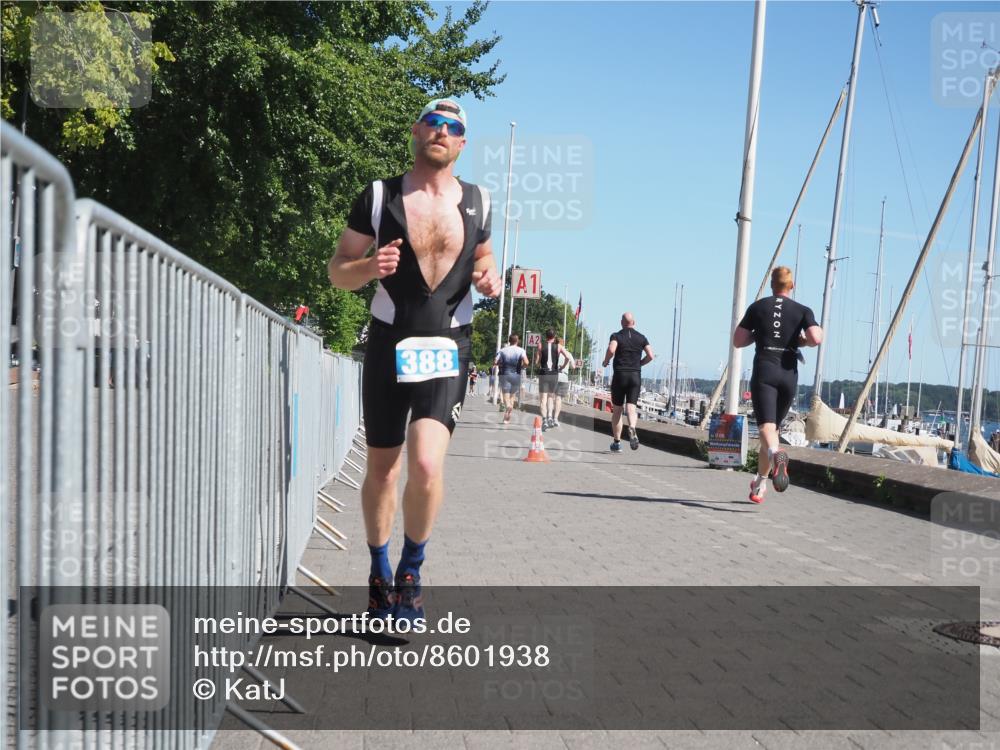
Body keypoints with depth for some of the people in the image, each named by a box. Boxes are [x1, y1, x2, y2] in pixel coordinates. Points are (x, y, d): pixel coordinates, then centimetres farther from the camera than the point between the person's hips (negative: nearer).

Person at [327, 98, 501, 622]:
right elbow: (338, 270, 4)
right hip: (389, 343, 0)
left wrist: (489, 277, 1)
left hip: (447, 348, 0)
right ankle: (380, 574, 30)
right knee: (382, 467, 8)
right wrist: (370, 267, -19)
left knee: (427, 464, -18)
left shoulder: (477, 203, 6)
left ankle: (410, 572, 6)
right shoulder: (378, 197, 0)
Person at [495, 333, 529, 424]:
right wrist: (521, 367, 6)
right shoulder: (521, 351, 0)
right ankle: (507, 418, 14)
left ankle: (507, 405, -38)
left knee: (506, 395, -3)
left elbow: (495, 362, -2)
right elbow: (526, 363, -14)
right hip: (516, 375, 0)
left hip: (504, 374, 0)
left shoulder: (503, 350, 5)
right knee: (512, 395, 14)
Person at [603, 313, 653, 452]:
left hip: (619, 375, -1)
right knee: (631, 408, -3)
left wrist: (606, 361, -2)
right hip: (636, 376, 2)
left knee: (617, 410, 9)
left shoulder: (616, 336, -1)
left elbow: (611, 350, -21)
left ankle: (617, 442, 11)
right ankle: (632, 430, -34)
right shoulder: (641, 338, 8)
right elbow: (650, 356, -1)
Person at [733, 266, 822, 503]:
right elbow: (816, 338, -10)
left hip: (764, 371, -2)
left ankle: (776, 453, -49)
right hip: (789, 374, 2)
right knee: (774, 426, 15)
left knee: (766, 426, -14)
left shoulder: (757, 307, 7)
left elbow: (738, 340, 8)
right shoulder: (802, 311, 7)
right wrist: (802, 340, 11)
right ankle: (759, 485, 21)